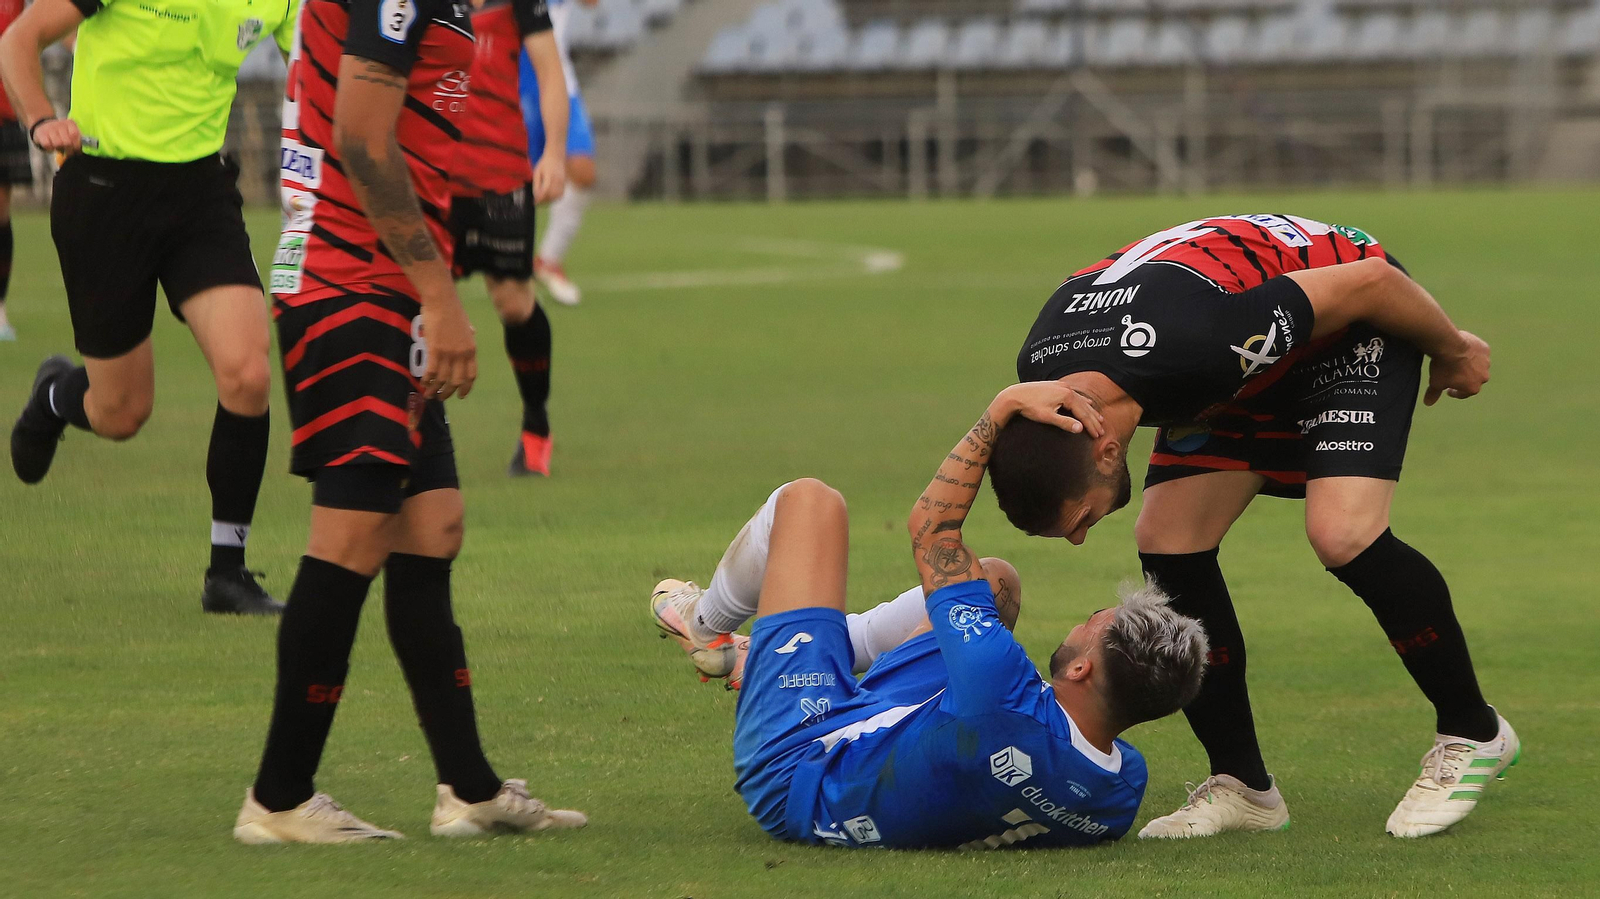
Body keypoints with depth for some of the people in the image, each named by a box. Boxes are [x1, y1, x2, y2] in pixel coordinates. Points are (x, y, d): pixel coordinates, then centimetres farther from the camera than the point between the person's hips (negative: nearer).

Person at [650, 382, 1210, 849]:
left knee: (808, 501, 1)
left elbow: (930, 527, -29)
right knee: (996, 579, 17)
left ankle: (707, 624, 34)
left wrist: (1006, 405, -23)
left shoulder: (1007, 696, -45)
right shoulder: (1125, 786, -24)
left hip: (793, 765, -6)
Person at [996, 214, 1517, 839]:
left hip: (1352, 329, -7)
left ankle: (1472, 732, -3)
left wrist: (1453, 352, -11)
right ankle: (1241, 786, 2)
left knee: (1342, 534, -25)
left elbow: (1370, 281, -29)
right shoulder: (1042, 366, -22)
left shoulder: (1195, 343, -43)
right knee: (1167, 541, -9)